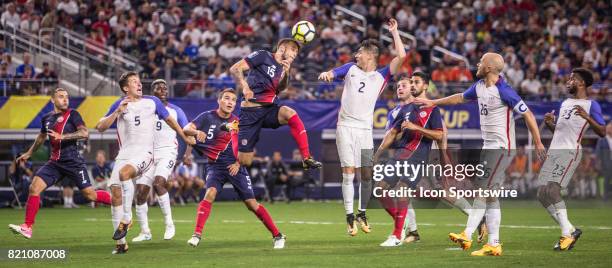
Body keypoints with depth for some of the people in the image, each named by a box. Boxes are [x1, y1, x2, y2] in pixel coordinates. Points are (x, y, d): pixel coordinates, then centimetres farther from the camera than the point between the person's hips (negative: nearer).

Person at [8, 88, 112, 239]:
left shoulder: (72, 115, -5)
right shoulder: (46, 118, 12)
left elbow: (84, 133, -19)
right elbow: (42, 137, 32)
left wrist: (62, 136, -26)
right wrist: (29, 153, 40)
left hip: (73, 163, -5)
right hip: (55, 163, 5)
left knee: (90, 194, -6)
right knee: (34, 187, -10)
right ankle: (27, 228, -7)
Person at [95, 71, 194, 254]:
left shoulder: (152, 102, 8)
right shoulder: (119, 105, 9)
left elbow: (169, 120, 22)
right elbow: (101, 127, 3)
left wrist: (185, 138, 27)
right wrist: (117, 112, -9)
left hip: (144, 153, -3)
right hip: (124, 154, 3)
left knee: (124, 172, -34)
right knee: (115, 192, -10)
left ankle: (126, 219, -23)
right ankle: (121, 243, -2)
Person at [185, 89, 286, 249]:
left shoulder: (237, 123, 2)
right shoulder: (208, 117, -1)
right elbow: (186, 129, -11)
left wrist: (238, 163, -8)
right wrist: (197, 132, -33)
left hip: (233, 166, 0)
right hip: (215, 165, 0)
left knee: (251, 203, -2)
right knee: (210, 193, -26)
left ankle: (277, 236, 6)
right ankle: (197, 234, -24)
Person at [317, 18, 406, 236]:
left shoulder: (381, 76, 7)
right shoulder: (351, 68, 13)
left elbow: (401, 57, -2)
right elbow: (330, 74, 8)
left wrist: (394, 32, 3)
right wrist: (326, 74, -17)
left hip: (365, 129, 0)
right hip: (345, 126, 0)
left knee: (366, 174, 3)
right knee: (348, 172, -7)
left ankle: (362, 214, 19)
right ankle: (350, 217, -6)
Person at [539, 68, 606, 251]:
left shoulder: (591, 105, -2)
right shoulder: (565, 103, 22)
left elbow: (602, 132, -10)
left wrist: (587, 117, -24)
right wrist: (550, 123, 9)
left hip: (570, 152, -8)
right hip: (553, 151, 8)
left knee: (552, 190, -21)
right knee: (542, 194, 2)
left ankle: (567, 234, -13)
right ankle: (570, 230, 11)